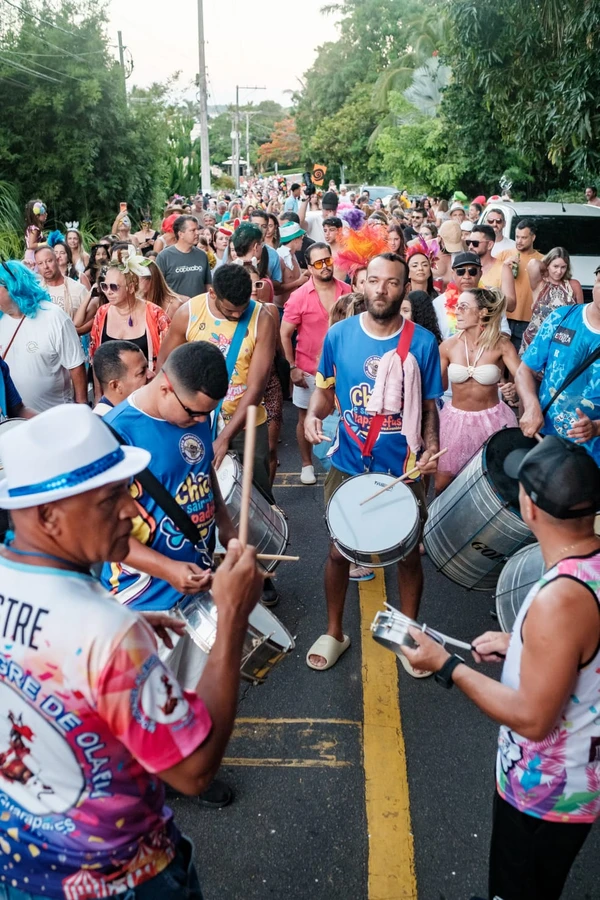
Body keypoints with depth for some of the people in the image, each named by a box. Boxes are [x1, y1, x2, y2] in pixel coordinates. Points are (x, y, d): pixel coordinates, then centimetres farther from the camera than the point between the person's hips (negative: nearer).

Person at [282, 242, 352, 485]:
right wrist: (293, 368, -9)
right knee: (306, 417, 11)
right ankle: (307, 464, 27)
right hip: (309, 370, -1)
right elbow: (285, 334, -6)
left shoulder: (347, 291, -4)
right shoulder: (299, 296, -11)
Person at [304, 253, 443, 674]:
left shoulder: (423, 342, -8)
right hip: (349, 466, 1)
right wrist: (314, 415, -14)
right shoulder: (339, 334, -6)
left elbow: (429, 404, 0)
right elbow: (325, 389, 6)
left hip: (404, 469, 0)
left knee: (409, 553, 14)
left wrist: (431, 446, -17)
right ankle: (334, 632, 35)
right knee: (339, 551, 13)